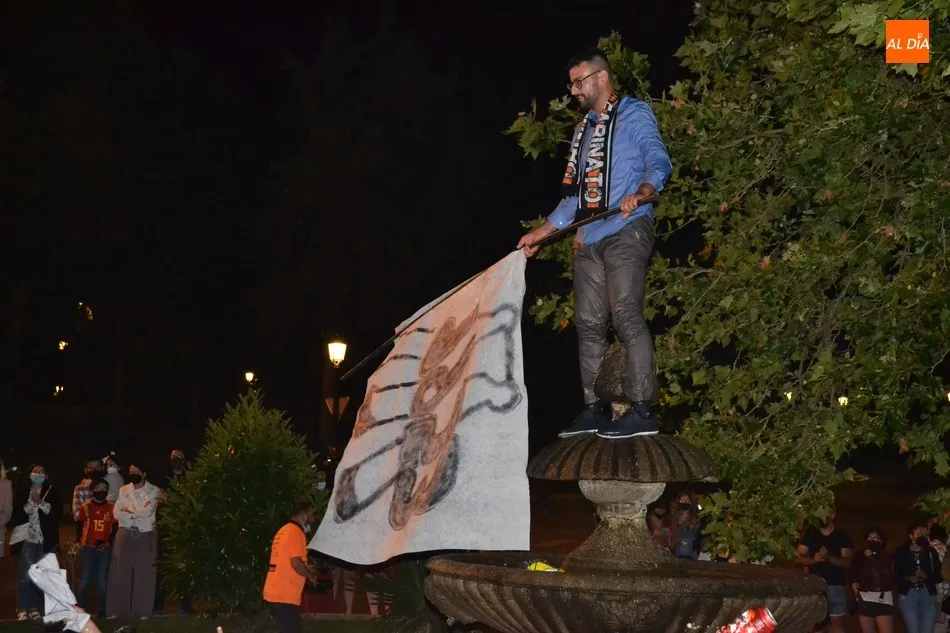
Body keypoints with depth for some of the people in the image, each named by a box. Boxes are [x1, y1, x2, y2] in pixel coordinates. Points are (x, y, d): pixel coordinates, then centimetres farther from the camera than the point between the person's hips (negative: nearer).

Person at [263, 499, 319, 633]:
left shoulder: (283, 531, 19)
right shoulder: (296, 532, -11)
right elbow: (296, 563, -19)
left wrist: (307, 570, 22)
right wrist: (311, 576, -4)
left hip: (276, 592, 10)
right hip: (285, 595, -10)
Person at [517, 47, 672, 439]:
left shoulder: (633, 113, 3)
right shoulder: (583, 130, 26)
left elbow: (659, 160, -12)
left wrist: (641, 193, -32)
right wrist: (539, 233, 24)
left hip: (626, 229, -8)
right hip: (588, 237, 8)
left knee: (626, 316, -17)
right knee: (588, 323, 5)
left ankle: (642, 412, -20)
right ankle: (594, 410, 11)